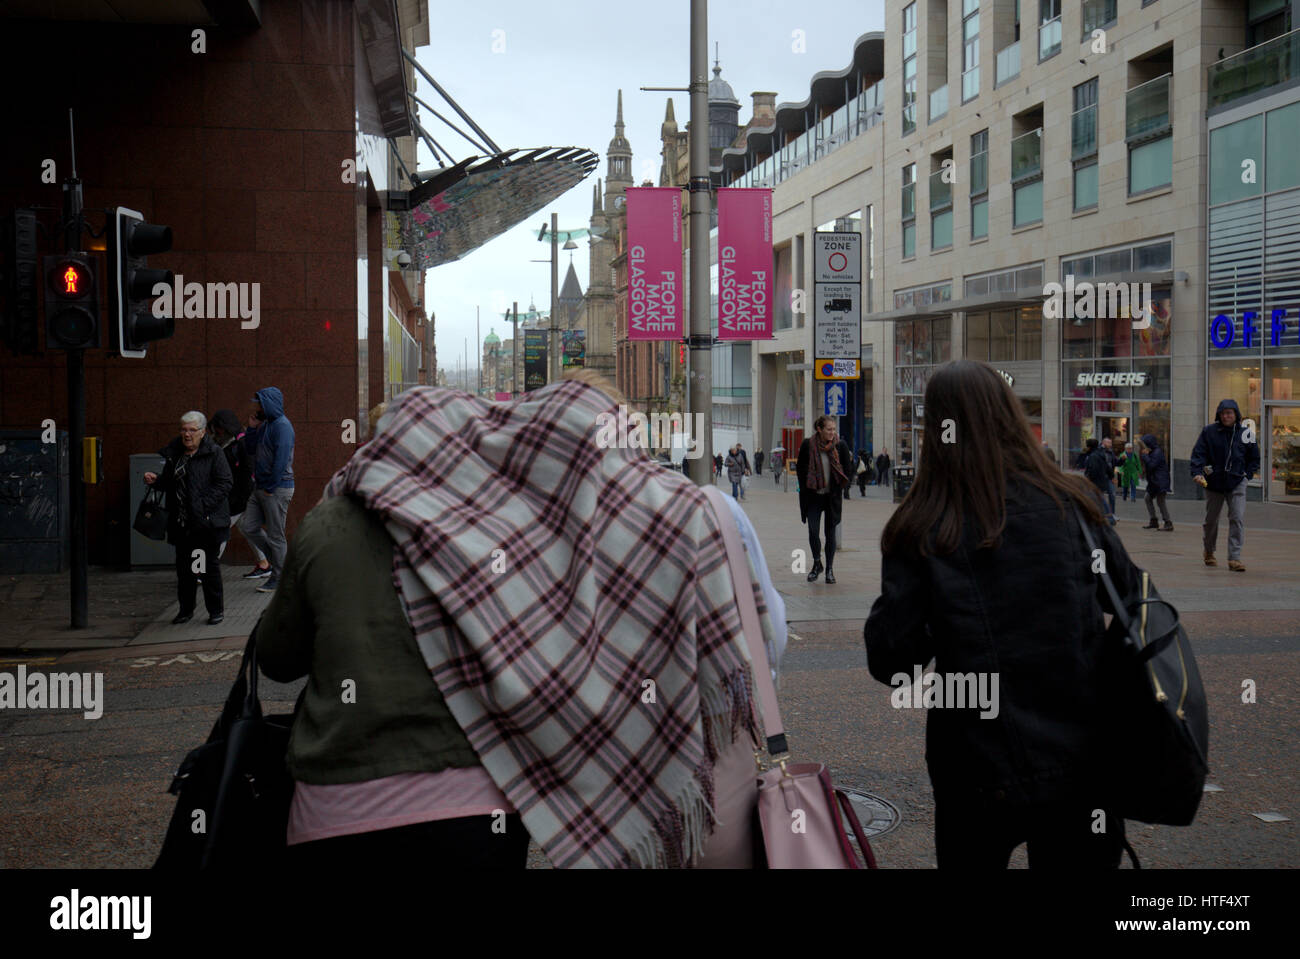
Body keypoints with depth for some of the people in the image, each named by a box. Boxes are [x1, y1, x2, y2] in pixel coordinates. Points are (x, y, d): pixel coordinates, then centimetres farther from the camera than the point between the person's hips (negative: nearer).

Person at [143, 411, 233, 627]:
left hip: (207, 521, -5)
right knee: (184, 566, 11)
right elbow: (169, 482, 21)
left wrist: (204, 505, -19)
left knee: (210, 565, 2)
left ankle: (216, 609, 13)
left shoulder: (214, 453, -7)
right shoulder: (173, 452, 10)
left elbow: (225, 483, -11)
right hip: (181, 522, 5)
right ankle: (186, 609, 23)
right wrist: (155, 479, -1)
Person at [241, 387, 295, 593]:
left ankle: (278, 579, 9)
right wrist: (252, 428, 2)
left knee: (275, 536, -1)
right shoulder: (265, 424, 14)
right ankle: (280, 560, 23)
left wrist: (270, 488, -18)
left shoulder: (282, 426, -15)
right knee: (250, 528, 10)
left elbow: (281, 460, -20)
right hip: (260, 487, 9)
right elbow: (250, 449, 17)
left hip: (277, 488, -9)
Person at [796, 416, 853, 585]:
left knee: (830, 533, 4)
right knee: (813, 531, -6)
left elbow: (848, 470, 4)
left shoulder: (840, 445, -4)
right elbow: (800, 468, 5)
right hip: (813, 496, 0)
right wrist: (805, 488, 0)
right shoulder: (808, 445, -6)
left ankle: (829, 569, 14)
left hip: (832, 496, 1)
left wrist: (839, 488, -1)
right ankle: (817, 564, 16)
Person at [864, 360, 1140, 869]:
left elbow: (890, 662, -12)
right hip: (1081, 766, 2)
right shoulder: (1071, 503, -6)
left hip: (980, 772, -1)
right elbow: (1130, 594, 9)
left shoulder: (920, 530, -12)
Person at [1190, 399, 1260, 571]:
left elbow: (1254, 458, 14)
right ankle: (1209, 552, 36)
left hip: (1237, 483, 0)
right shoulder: (1209, 432, -2)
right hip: (1213, 483, 0)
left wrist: (1247, 475, 2)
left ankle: (1234, 558, -12)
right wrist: (1197, 473, -18)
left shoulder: (1245, 434, 3)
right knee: (1211, 519, 13)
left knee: (1237, 518, -13)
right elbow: (1198, 453, -4)